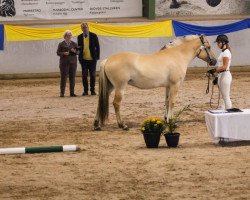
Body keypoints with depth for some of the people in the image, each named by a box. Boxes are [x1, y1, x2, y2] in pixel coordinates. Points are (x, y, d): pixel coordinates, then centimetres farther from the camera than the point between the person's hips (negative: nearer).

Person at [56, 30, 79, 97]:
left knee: (72, 78, 2)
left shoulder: (74, 44, 11)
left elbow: (78, 52, 9)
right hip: (64, 63, -3)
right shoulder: (61, 44, 4)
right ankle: (62, 92, -1)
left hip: (73, 62, 3)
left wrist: (75, 51, -13)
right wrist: (63, 53, -17)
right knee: (63, 77, -6)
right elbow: (58, 52, 1)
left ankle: (72, 92, 7)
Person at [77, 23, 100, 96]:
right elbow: (79, 47, 12)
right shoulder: (79, 37, 6)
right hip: (84, 59, 1)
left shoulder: (93, 36, 0)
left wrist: (97, 57, -4)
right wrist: (79, 57, 2)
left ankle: (92, 90, 12)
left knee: (92, 75, 4)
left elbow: (97, 46, 2)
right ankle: (85, 90, 7)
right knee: (84, 75, 0)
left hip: (92, 59, -1)